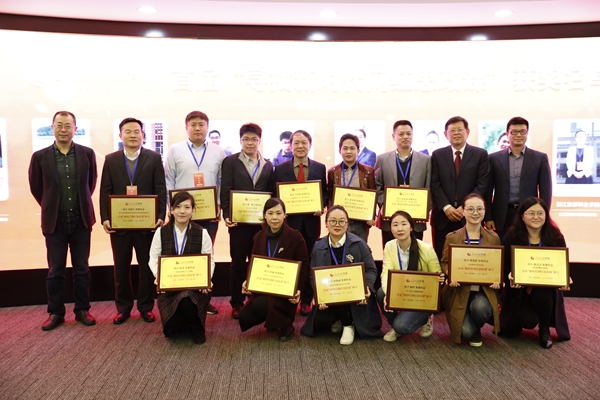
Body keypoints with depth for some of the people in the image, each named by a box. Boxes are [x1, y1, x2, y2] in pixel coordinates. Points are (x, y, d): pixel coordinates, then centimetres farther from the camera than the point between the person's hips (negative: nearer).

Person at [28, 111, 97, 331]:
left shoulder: (87, 154, -1)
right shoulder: (40, 156, -2)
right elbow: (36, 188, 9)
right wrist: (51, 208, 14)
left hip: (81, 220, 1)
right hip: (55, 221, 0)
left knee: (82, 269, 8)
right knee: (55, 271, 6)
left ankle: (82, 310, 19)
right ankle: (55, 313, 19)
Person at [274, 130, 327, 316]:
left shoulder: (320, 168, 5)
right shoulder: (280, 169, 3)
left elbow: (325, 193, 8)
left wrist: (321, 207, -10)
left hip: (311, 222, 1)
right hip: (289, 221, -1)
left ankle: (306, 301, 20)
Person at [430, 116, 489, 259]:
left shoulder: (480, 154, 6)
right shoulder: (437, 155, 9)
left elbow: (482, 184, -2)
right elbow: (435, 184, 1)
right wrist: (446, 207, -11)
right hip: (443, 216, 1)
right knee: (441, 258, 5)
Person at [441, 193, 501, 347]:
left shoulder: (493, 238, 4)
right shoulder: (452, 237, 0)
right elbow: (445, 262, 4)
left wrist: (497, 279, -12)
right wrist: (451, 276, -17)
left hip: (484, 290, 1)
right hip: (460, 290, -1)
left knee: (481, 309, -34)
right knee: (466, 332, -18)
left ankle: (476, 329, 6)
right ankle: (471, 331, 25)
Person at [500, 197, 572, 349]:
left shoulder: (556, 237, -5)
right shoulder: (510, 238, -10)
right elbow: (505, 267, -7)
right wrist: (510, 276, -30)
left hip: (547, 289, 2)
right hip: (519, 290, -1)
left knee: (542, 294, -34)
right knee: (529, 321, -25)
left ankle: (544, 330, -2)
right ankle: (514, 323, 19)